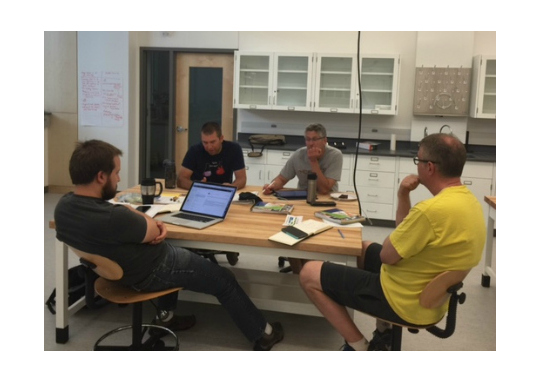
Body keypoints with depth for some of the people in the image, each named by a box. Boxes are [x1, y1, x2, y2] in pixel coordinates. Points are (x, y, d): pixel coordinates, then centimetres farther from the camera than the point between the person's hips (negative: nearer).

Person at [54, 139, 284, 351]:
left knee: (177, 253, 36)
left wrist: (155, 224, -15)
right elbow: (153, 232, -20)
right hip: (153, 271, -8)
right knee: (225, 280, 10)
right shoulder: (111, 218, -39)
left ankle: (165, 315, 42)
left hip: (119, 268, 8)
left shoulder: (64, 205, -10)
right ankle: (262, 335, 25)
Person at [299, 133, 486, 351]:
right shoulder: (467, 200, 2)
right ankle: (383, 332, 26)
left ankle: (358, 347, 3)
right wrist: (403, 196, -2)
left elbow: (387, 255, -18)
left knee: (309, 274, -4)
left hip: (406, 301, -10)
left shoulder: (433, 209, -31)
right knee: (362, 248, 31)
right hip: (432, 295, 10)